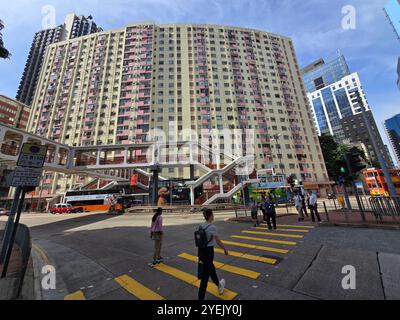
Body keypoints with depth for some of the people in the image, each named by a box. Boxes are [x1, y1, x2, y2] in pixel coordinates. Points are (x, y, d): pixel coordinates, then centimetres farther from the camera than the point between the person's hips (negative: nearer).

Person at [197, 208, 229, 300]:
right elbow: (218, 241, -15)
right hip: (208, 251, -8)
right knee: (205, 275, 5)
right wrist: (225, 249, 3)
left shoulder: (201, 226, 0)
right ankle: (200, 298, 17)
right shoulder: (212, 227, -22)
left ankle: (219, 286, 53)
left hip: (201, 250, 8)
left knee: (211, 268, 29)